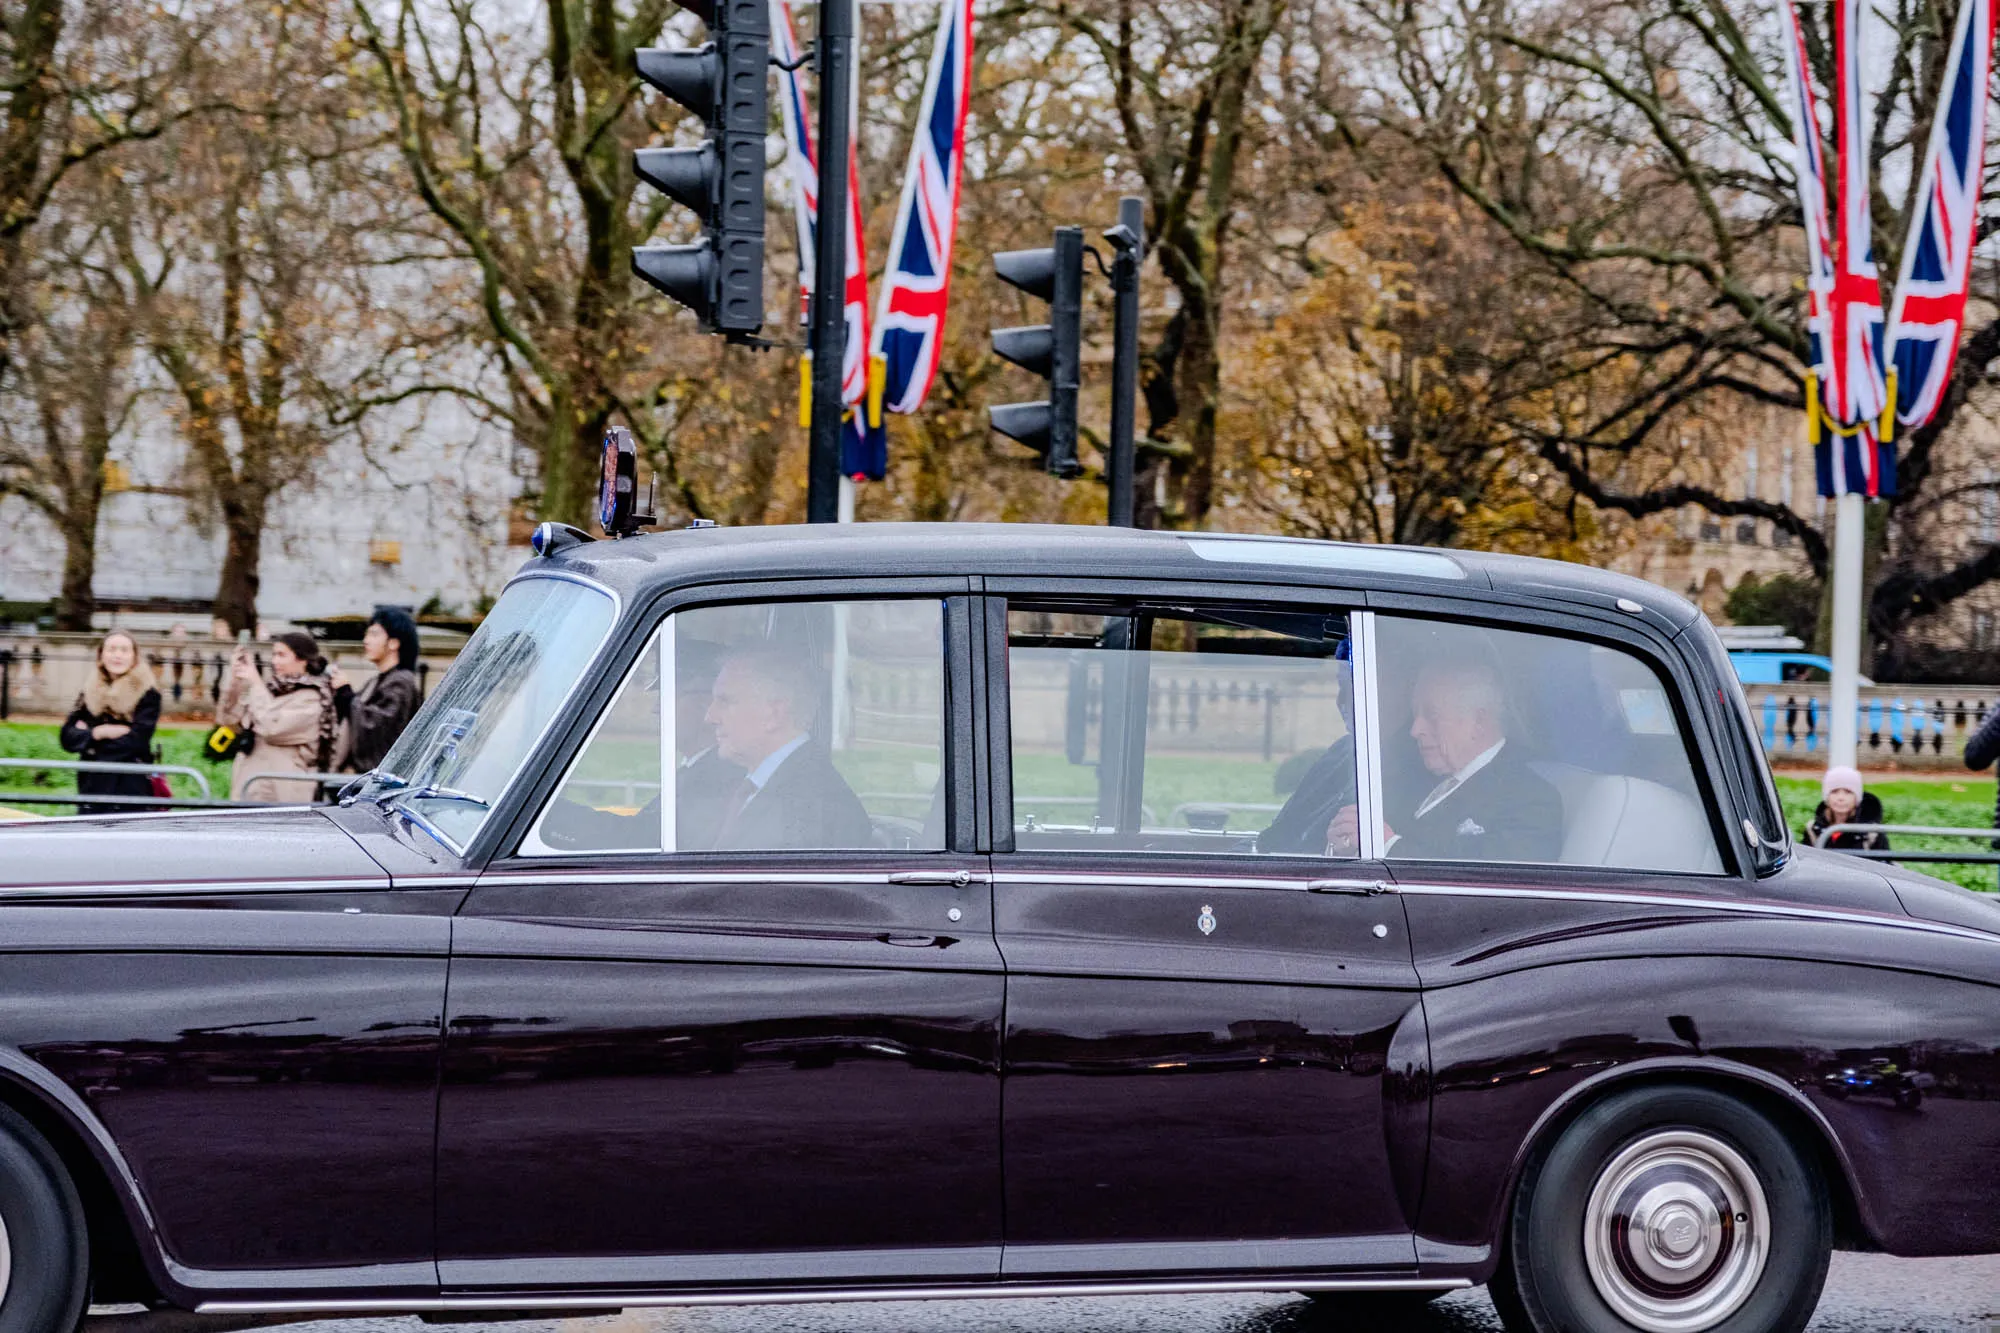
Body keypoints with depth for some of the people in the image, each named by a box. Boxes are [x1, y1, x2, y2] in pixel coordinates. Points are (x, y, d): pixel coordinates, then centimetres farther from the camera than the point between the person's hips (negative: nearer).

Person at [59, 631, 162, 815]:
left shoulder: (147, 694, -1)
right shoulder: (90, 693, 13)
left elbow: (136, 740, -11)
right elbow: (68, 737, 6)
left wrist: (88, 736, -2)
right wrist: (99, 732, -11)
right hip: (91, 788, 4)